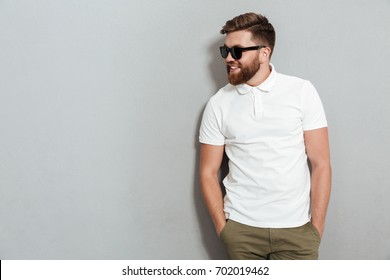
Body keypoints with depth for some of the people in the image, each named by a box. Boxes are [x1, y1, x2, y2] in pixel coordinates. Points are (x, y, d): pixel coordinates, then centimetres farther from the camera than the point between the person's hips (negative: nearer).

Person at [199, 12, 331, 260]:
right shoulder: (218, 104, 0)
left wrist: (317, 226, -6)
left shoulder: (302, 91, -3)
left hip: (296, 228, -1)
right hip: (240, 229, 1)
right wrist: (222, 227, -2)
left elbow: (320, 164, -3)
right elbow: (209, 172, 4)